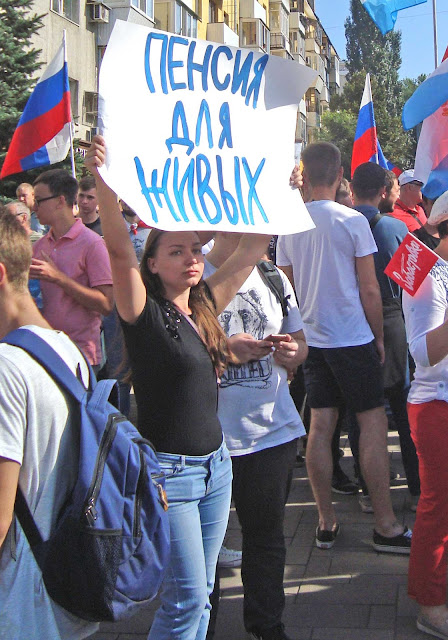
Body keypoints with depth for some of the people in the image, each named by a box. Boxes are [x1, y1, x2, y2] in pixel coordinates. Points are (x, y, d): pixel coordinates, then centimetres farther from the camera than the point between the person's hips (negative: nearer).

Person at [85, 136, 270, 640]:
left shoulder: (204, 306, 7)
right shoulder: (144, 313, -10)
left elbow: (252, 247, 12)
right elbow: (119, 250, -26)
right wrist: (101, 180, -39)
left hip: (214, 462, 7)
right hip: (167, 468, -7)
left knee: (200, 593, 15)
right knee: (186, 596, -3)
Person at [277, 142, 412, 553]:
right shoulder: (353, 221, -10)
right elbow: (369, 289, -9)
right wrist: (378, 336, 2)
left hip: (311, 338, 5)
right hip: (353, 337, -5)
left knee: (321, 426, 7)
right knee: (373, 424, 0)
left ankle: (326, 522, 13)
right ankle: (386, 527, 3)